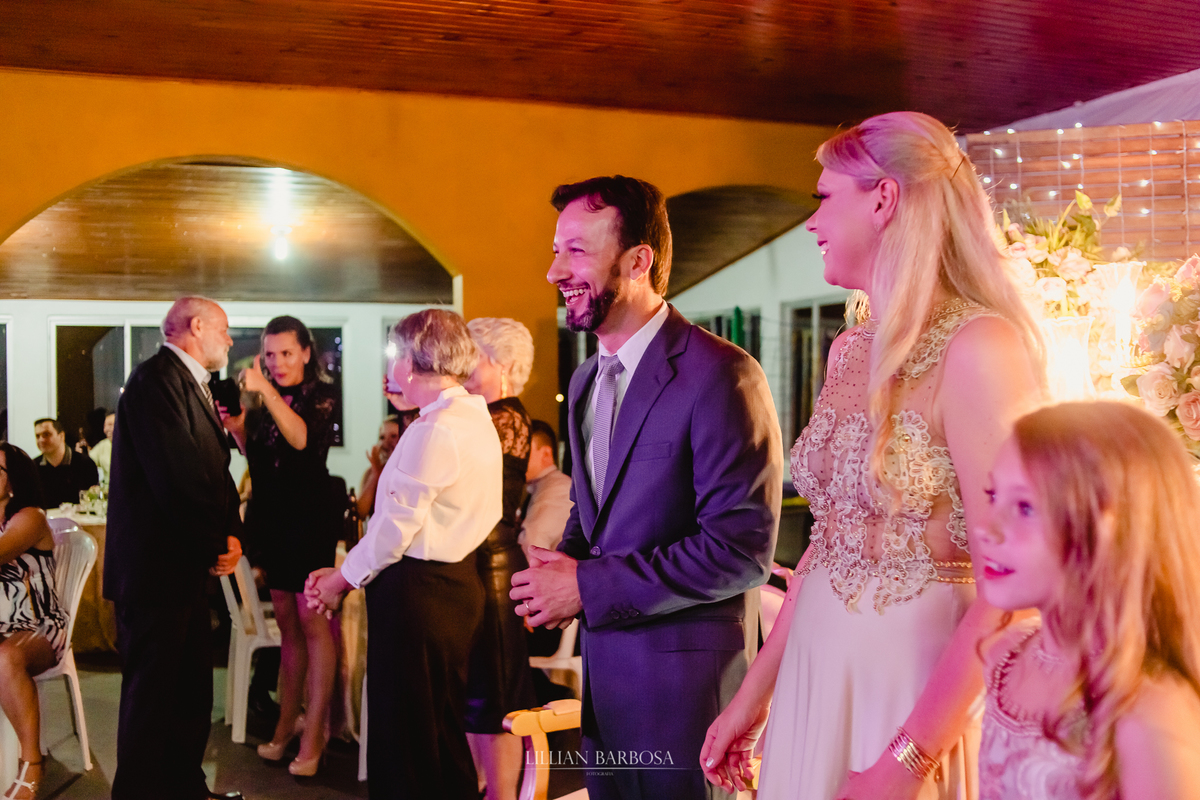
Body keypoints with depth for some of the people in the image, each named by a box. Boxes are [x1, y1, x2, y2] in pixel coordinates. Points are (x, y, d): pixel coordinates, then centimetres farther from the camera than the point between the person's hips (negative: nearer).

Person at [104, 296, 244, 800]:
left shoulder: (195, 387, 17)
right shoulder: (158, 378, -15)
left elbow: (214, 473, 16)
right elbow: (176, 478, -23)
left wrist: (231, 534, -1)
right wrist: (216, 546, -12)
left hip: (189, 568, 10)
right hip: (155, 568, -10)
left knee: (194, 688, 17)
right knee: (152, 690, -1)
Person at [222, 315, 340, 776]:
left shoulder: (319, 394, -5)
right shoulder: (263, 402, 12)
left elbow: (302, 438, -23)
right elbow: (256, 457, 12)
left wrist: (266, 391, -30)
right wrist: (234, 426, -5)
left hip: (310, 519, -6)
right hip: (272, 520, 6)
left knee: (312, 621, -6)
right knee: (286, 622, 11)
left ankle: (314, 734, -2)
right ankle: (287, 723, 18)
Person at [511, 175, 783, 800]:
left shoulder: (720, 374, -18)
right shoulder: (585, 380, 11)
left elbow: (742, 549, -22)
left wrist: (588, 586, -19)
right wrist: (559, 569, -1)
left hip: (687, 688, -8)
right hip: (605, 678, 8)